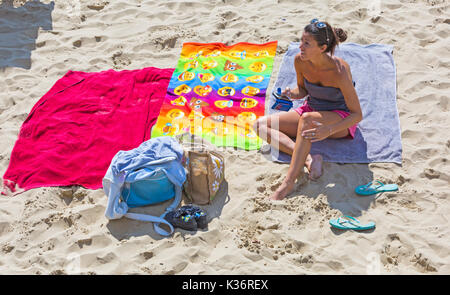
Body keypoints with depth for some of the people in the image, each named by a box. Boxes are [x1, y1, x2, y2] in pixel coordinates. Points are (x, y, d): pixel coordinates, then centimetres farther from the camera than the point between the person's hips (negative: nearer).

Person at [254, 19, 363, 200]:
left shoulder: (339, 71, -28)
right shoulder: (300, 61, -12)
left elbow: (357, 114, -21)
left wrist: (328, 131, -36)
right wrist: (293, 94, -17)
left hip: (341, 120, -7)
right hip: (312, 109, 7)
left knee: (306, 119, -40)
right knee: (261, 125, -11)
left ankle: (289, 182, -37)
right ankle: (308, 160, -28)